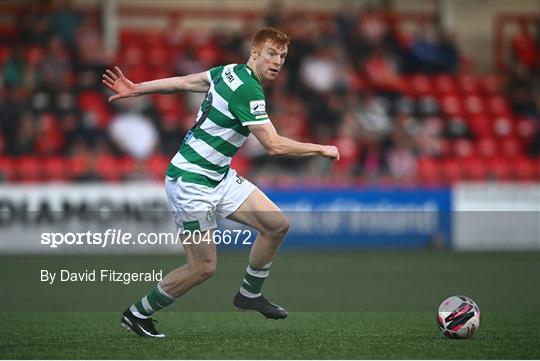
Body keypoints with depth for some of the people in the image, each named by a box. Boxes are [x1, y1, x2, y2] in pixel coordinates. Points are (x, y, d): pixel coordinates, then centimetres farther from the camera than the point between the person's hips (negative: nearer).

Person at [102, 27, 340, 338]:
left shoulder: (231, 72, 5)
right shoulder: (248, 90, -23)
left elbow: (184, 82, 13)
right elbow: (274, 146, -26)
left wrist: (136, 89, 20)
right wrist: (321, 149, -14)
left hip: (219, 176, 10)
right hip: (191, 181, -10)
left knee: (277, 225, 2)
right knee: (204, 267, -4)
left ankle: (249, 294, 21)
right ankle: (138, 314, 13)